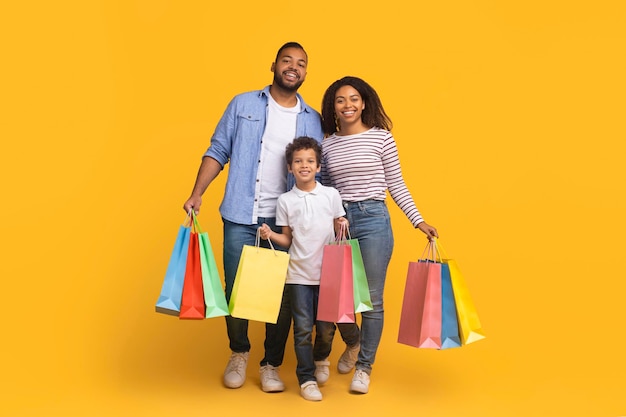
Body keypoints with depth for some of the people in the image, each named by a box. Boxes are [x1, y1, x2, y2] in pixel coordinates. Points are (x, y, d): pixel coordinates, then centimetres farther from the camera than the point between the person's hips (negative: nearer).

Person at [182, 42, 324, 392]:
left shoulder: (314, 121, 8)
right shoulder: (243, 104, 6)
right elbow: (218, 151, 5)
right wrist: (198, 193, -6)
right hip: (241, 216, 0)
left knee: (282, 294, 4)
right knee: (236, 288, 6)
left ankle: (271, 365, 21)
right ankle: (239, 354, 30)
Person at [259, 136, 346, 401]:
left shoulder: (331, 195, 2)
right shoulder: (285, 200, 3)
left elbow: (339, 229, 10)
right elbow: (287, 239, 6)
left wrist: (343, 227, -12)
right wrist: (271, 235, -11)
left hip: (327, 271, 1)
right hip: (299, 273, 0)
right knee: (303, 327, 1)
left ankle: (321, 360, 36)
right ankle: (307, 378, 12)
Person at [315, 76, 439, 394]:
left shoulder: (381, 137, 0)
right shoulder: (327, 144, 9)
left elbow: (396, 185, 3)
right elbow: (323, 189, 14)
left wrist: (419, 221, -1)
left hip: (373, 220, -3)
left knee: (372, 299, 1)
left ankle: (364, 366, 18)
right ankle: (352, 343, 37)